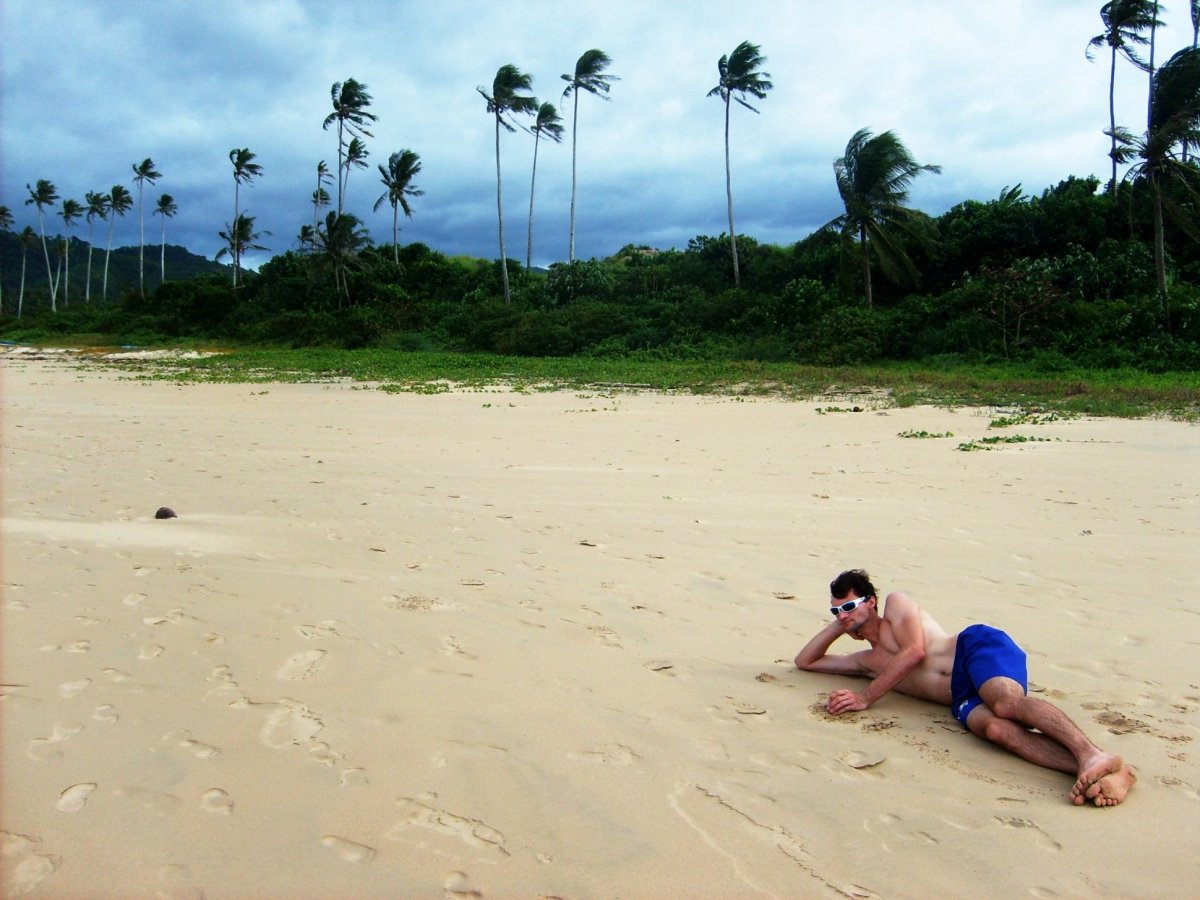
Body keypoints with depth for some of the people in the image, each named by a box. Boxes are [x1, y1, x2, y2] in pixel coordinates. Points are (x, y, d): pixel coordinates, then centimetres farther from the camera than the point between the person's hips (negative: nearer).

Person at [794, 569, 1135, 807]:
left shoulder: (897, 603, 15)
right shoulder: (866, 661, 33)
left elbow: (915, 652, -3)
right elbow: (804, 661, 39)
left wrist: (865, 697, -4)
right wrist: (838, 625, 25)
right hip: (963, 696, 4)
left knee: (1007, 704, -39)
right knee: (995, 727, -32)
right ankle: (1100, 776, -53)